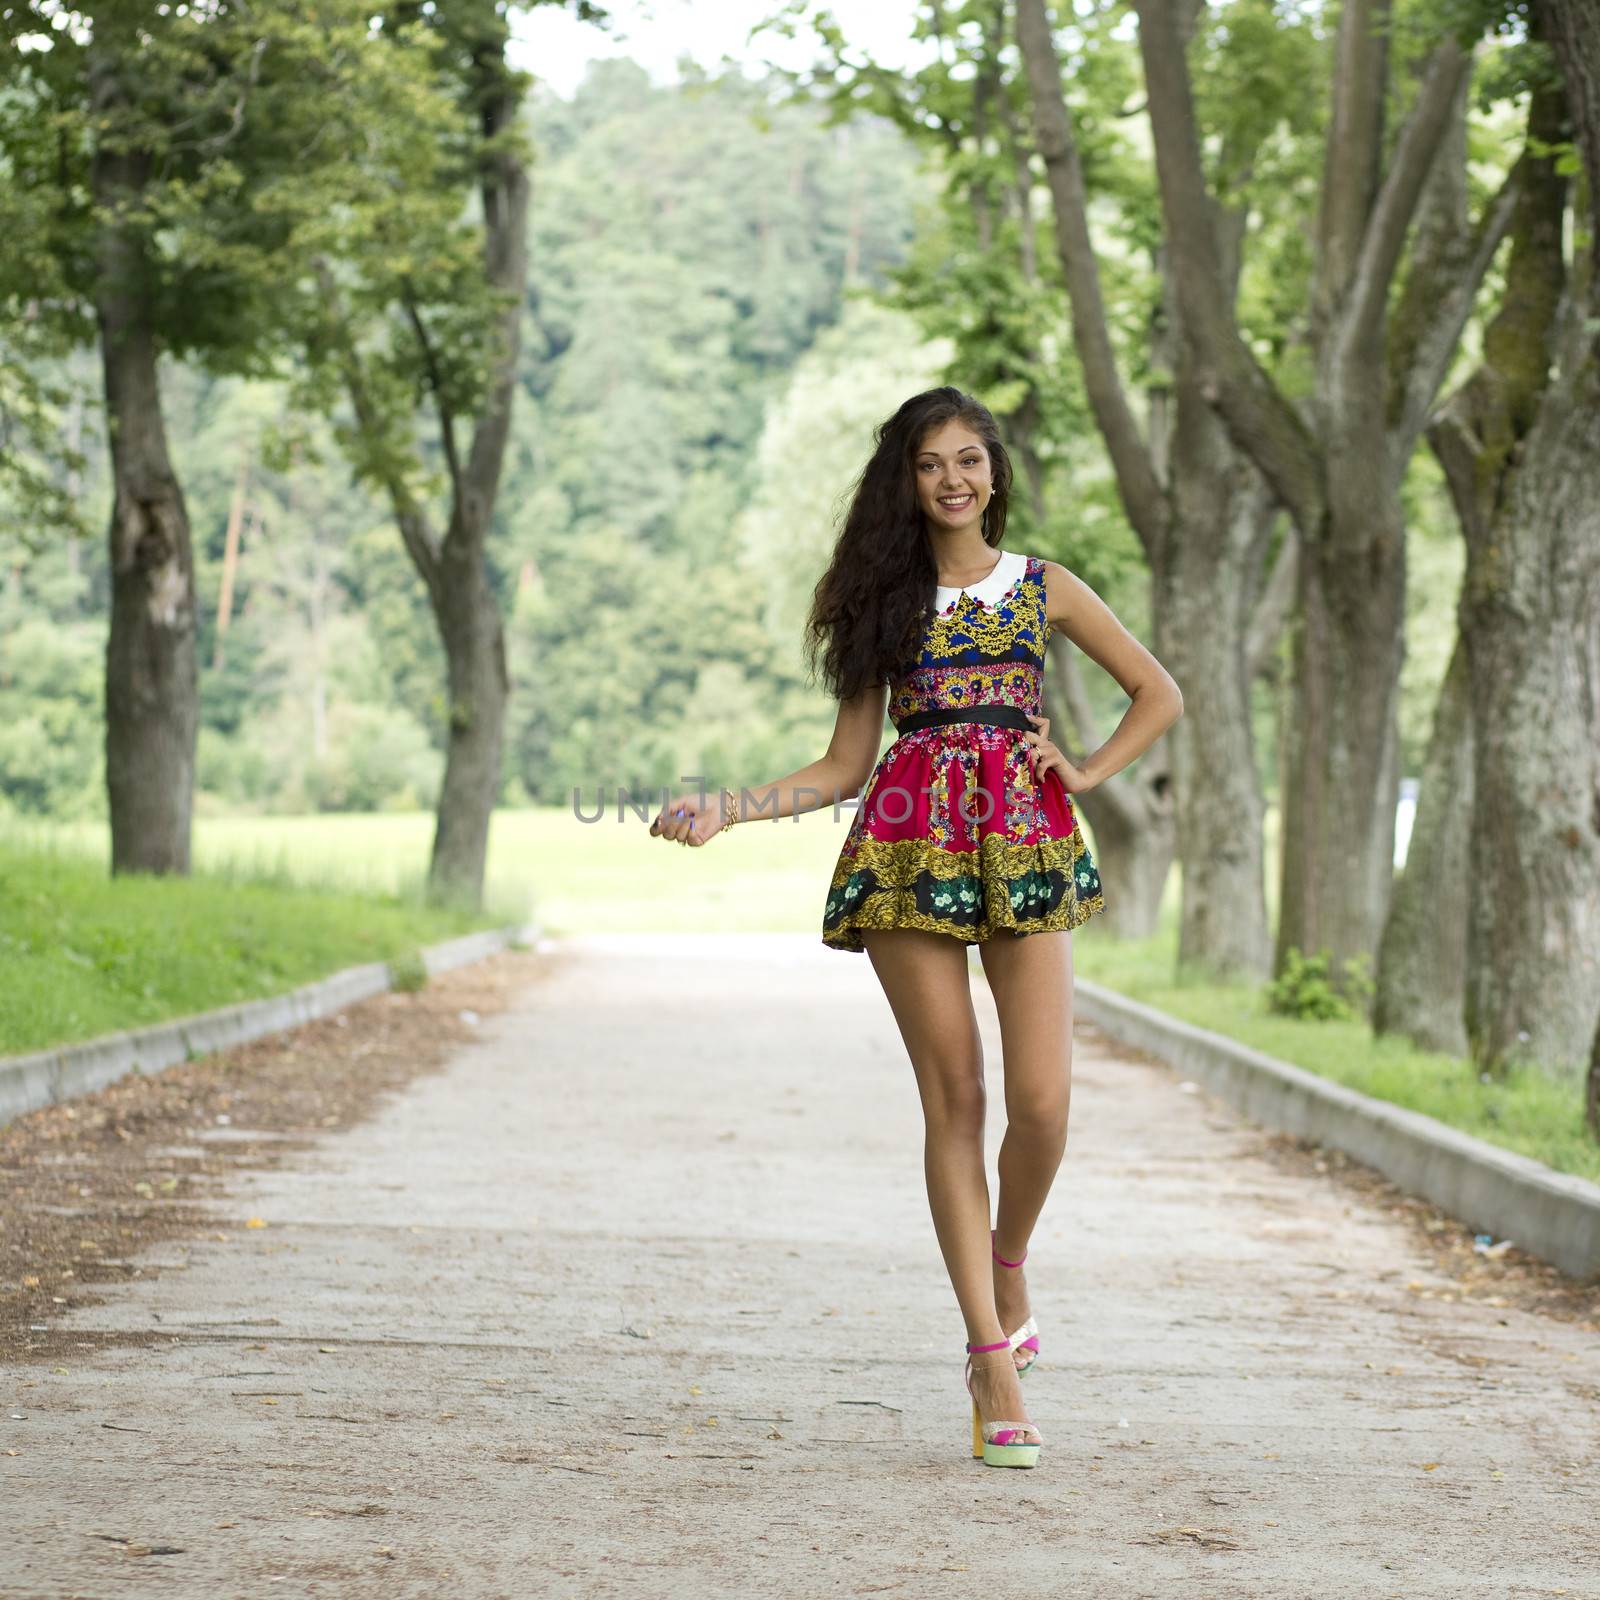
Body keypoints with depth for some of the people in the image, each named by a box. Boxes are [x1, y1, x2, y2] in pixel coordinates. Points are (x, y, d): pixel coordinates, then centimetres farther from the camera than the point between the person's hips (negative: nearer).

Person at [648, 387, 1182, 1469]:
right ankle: (993, 1361, -1)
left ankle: (1008, 1263, 20)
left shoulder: (1044, 589, 13)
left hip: (1028, 847, 0)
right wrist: (727, 809, 1)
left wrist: (1086, 773, 5)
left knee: (1043, 1102, -12)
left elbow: (1161, 697, 19)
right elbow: (847, 765, 11)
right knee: (953, 1100, -4)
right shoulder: (885, 599, 13)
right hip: (909, 848, 0)